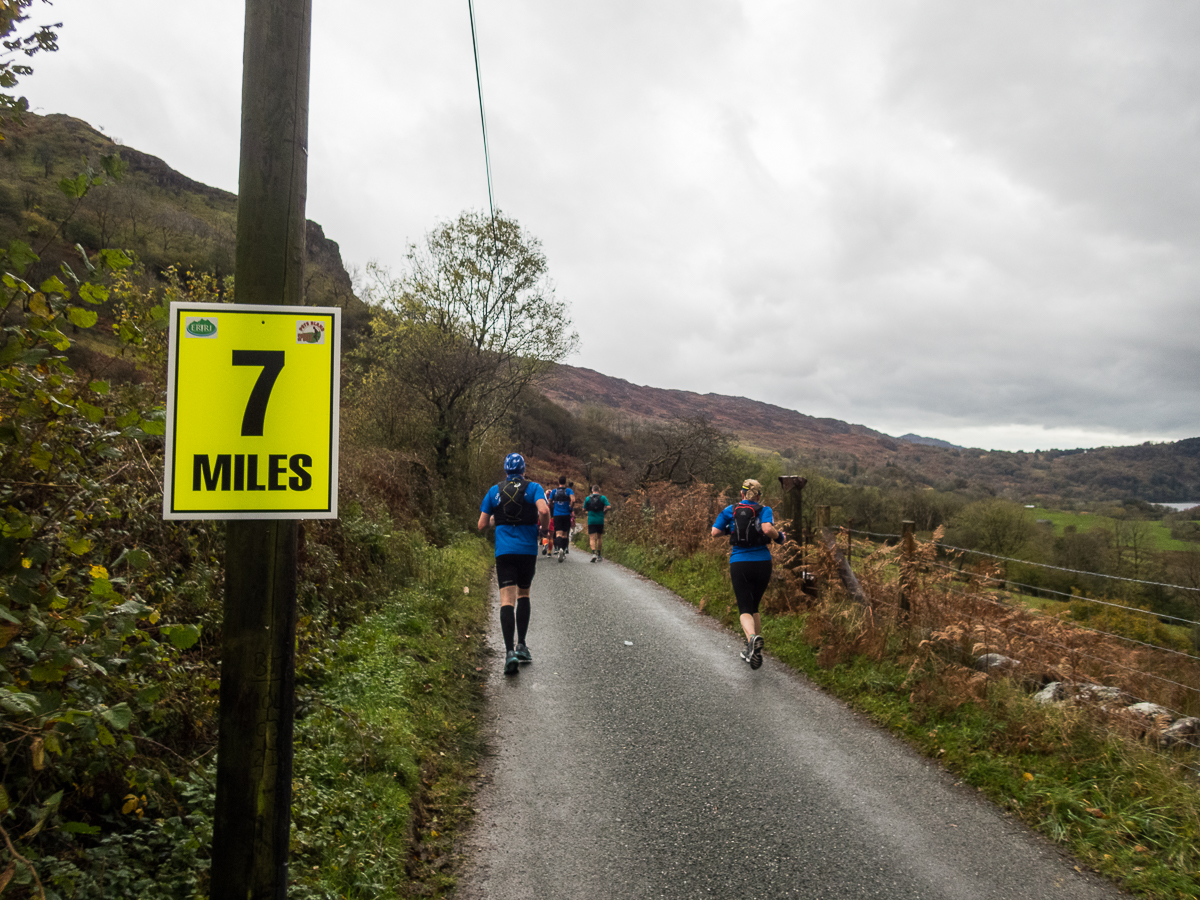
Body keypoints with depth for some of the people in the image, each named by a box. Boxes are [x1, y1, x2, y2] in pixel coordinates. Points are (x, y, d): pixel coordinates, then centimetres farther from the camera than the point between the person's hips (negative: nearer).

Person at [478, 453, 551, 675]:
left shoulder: (494, 491, 9)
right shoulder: (533, 488, 3)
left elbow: (482, 525, 9)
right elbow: (544, 511, -17)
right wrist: (544, 526, 4)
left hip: (504, 551, 0)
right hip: (528, 550, 0)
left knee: (507, 600, -7)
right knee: (523, 595, 19)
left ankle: (510, 651, -21)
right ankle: (521, 646, 17)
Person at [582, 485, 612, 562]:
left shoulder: (588, 498, 3)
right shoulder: (603, 497, 1)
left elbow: (584, 509, 6)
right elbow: (609, 507, -10)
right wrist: (604, 511, 8)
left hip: (591, 521, -1)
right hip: (600, 520, 1)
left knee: (592, 538, -5)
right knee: (599, 537, 16)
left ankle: (593, 553, -26)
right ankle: (599, 554, 23)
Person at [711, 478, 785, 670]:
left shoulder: (730, 510, 6)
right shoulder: (764, 510, 1)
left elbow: (715, 532, 2)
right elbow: (767, 528, -18)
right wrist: (780, 537, 1)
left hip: (739, 564, -1)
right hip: (762, 563, 1)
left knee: (745, 609, -1)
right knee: (754, 606, 19)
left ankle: (752, 637, -33)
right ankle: (752, 650, 21)